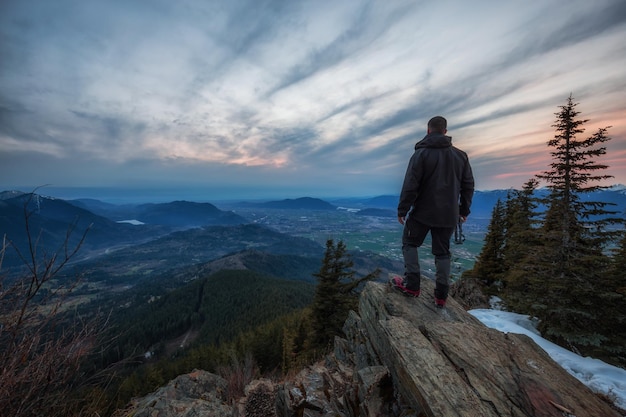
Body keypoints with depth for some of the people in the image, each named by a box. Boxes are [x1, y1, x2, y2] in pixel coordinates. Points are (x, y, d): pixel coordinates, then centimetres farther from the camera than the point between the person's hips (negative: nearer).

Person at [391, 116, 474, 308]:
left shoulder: (421, 153, -9)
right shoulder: (461, 155, 8)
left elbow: (410, 185, -14)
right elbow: (468, 185, 12)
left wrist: (402, 209, -7)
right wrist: (464, 210, 21)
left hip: (423, 212, -5)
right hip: (449, 215, 5)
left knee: (409, 243, 12)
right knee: (442, 252, 13)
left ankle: (412, 285, 8)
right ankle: (441, 295, 18)